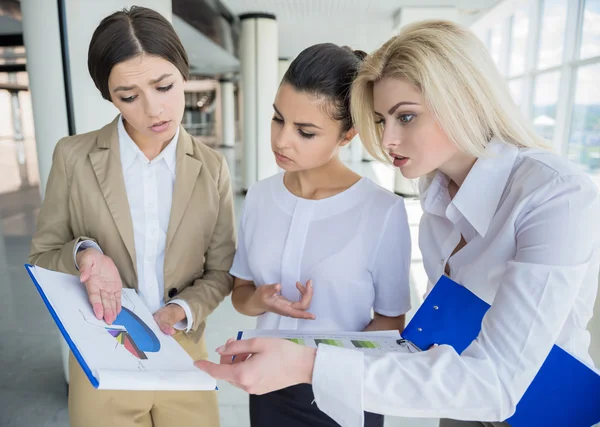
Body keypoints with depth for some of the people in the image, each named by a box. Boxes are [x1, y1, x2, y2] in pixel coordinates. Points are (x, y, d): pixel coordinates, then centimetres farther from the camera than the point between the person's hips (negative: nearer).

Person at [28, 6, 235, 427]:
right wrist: (83, 253, -21)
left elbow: (220, 270, -1)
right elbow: (41, 258, 0)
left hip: (184, 358, 1)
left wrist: (180, 310, -17)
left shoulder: (212, 167, -6)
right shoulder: (74, 157, -9)